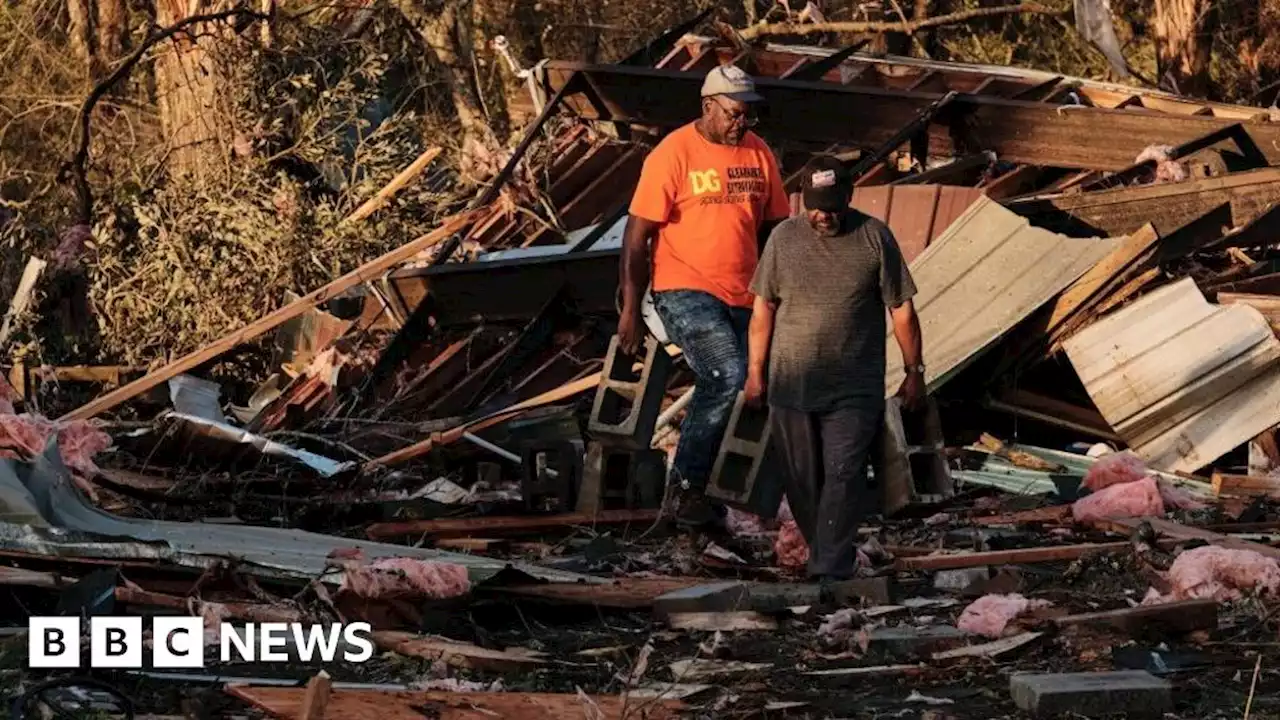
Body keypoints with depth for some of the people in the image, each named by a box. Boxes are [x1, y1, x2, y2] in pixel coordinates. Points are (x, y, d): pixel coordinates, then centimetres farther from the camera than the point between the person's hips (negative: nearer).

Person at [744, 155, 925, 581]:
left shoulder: (874, 238, -2)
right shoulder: (784, 238, 4)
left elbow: (901, 310, 3)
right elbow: (763, 309, 10)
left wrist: (914, 372, 4)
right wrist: (755, 372, 9)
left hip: (854, 389, -2)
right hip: (790, 384, 3)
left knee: (843, 476, -11)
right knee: (801, 482, 8)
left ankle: (831, 573, -13)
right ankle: (823, 553, 24)